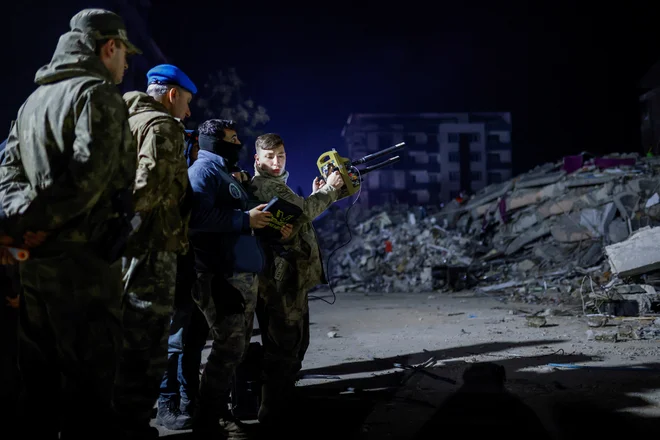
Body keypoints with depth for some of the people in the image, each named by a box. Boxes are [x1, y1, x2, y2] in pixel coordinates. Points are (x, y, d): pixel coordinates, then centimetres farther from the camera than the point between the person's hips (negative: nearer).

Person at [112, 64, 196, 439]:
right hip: (150, 247, -10)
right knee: (147, 350, -5)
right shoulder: (164, 126, -6)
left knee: (126, 344, 16)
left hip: (123, 248, 10)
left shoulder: (127, 123, 22)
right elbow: (150, 185, -21)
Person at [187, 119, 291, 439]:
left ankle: (219, 411, 20)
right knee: (229, 347, -11)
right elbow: (198, 215, -23)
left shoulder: (228, 174, 23)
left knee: (236, 347, 13)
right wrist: (245, 219, -18)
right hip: (221, 275, -10)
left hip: (244, 274, 10)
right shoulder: (204, 169, -6)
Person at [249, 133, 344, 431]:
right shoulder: (264, 185, -12)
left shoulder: (275, 184, 21)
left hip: (292, 277, 11)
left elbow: (297, 219, 23)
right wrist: (329, 189, -10)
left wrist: (317, 196, 13)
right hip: (283, 278, -11)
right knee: (283, 345, -7)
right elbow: (303, 210, -22)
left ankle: (284, 402, 27)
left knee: (296, 341, 18)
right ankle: (272, 412, -1)